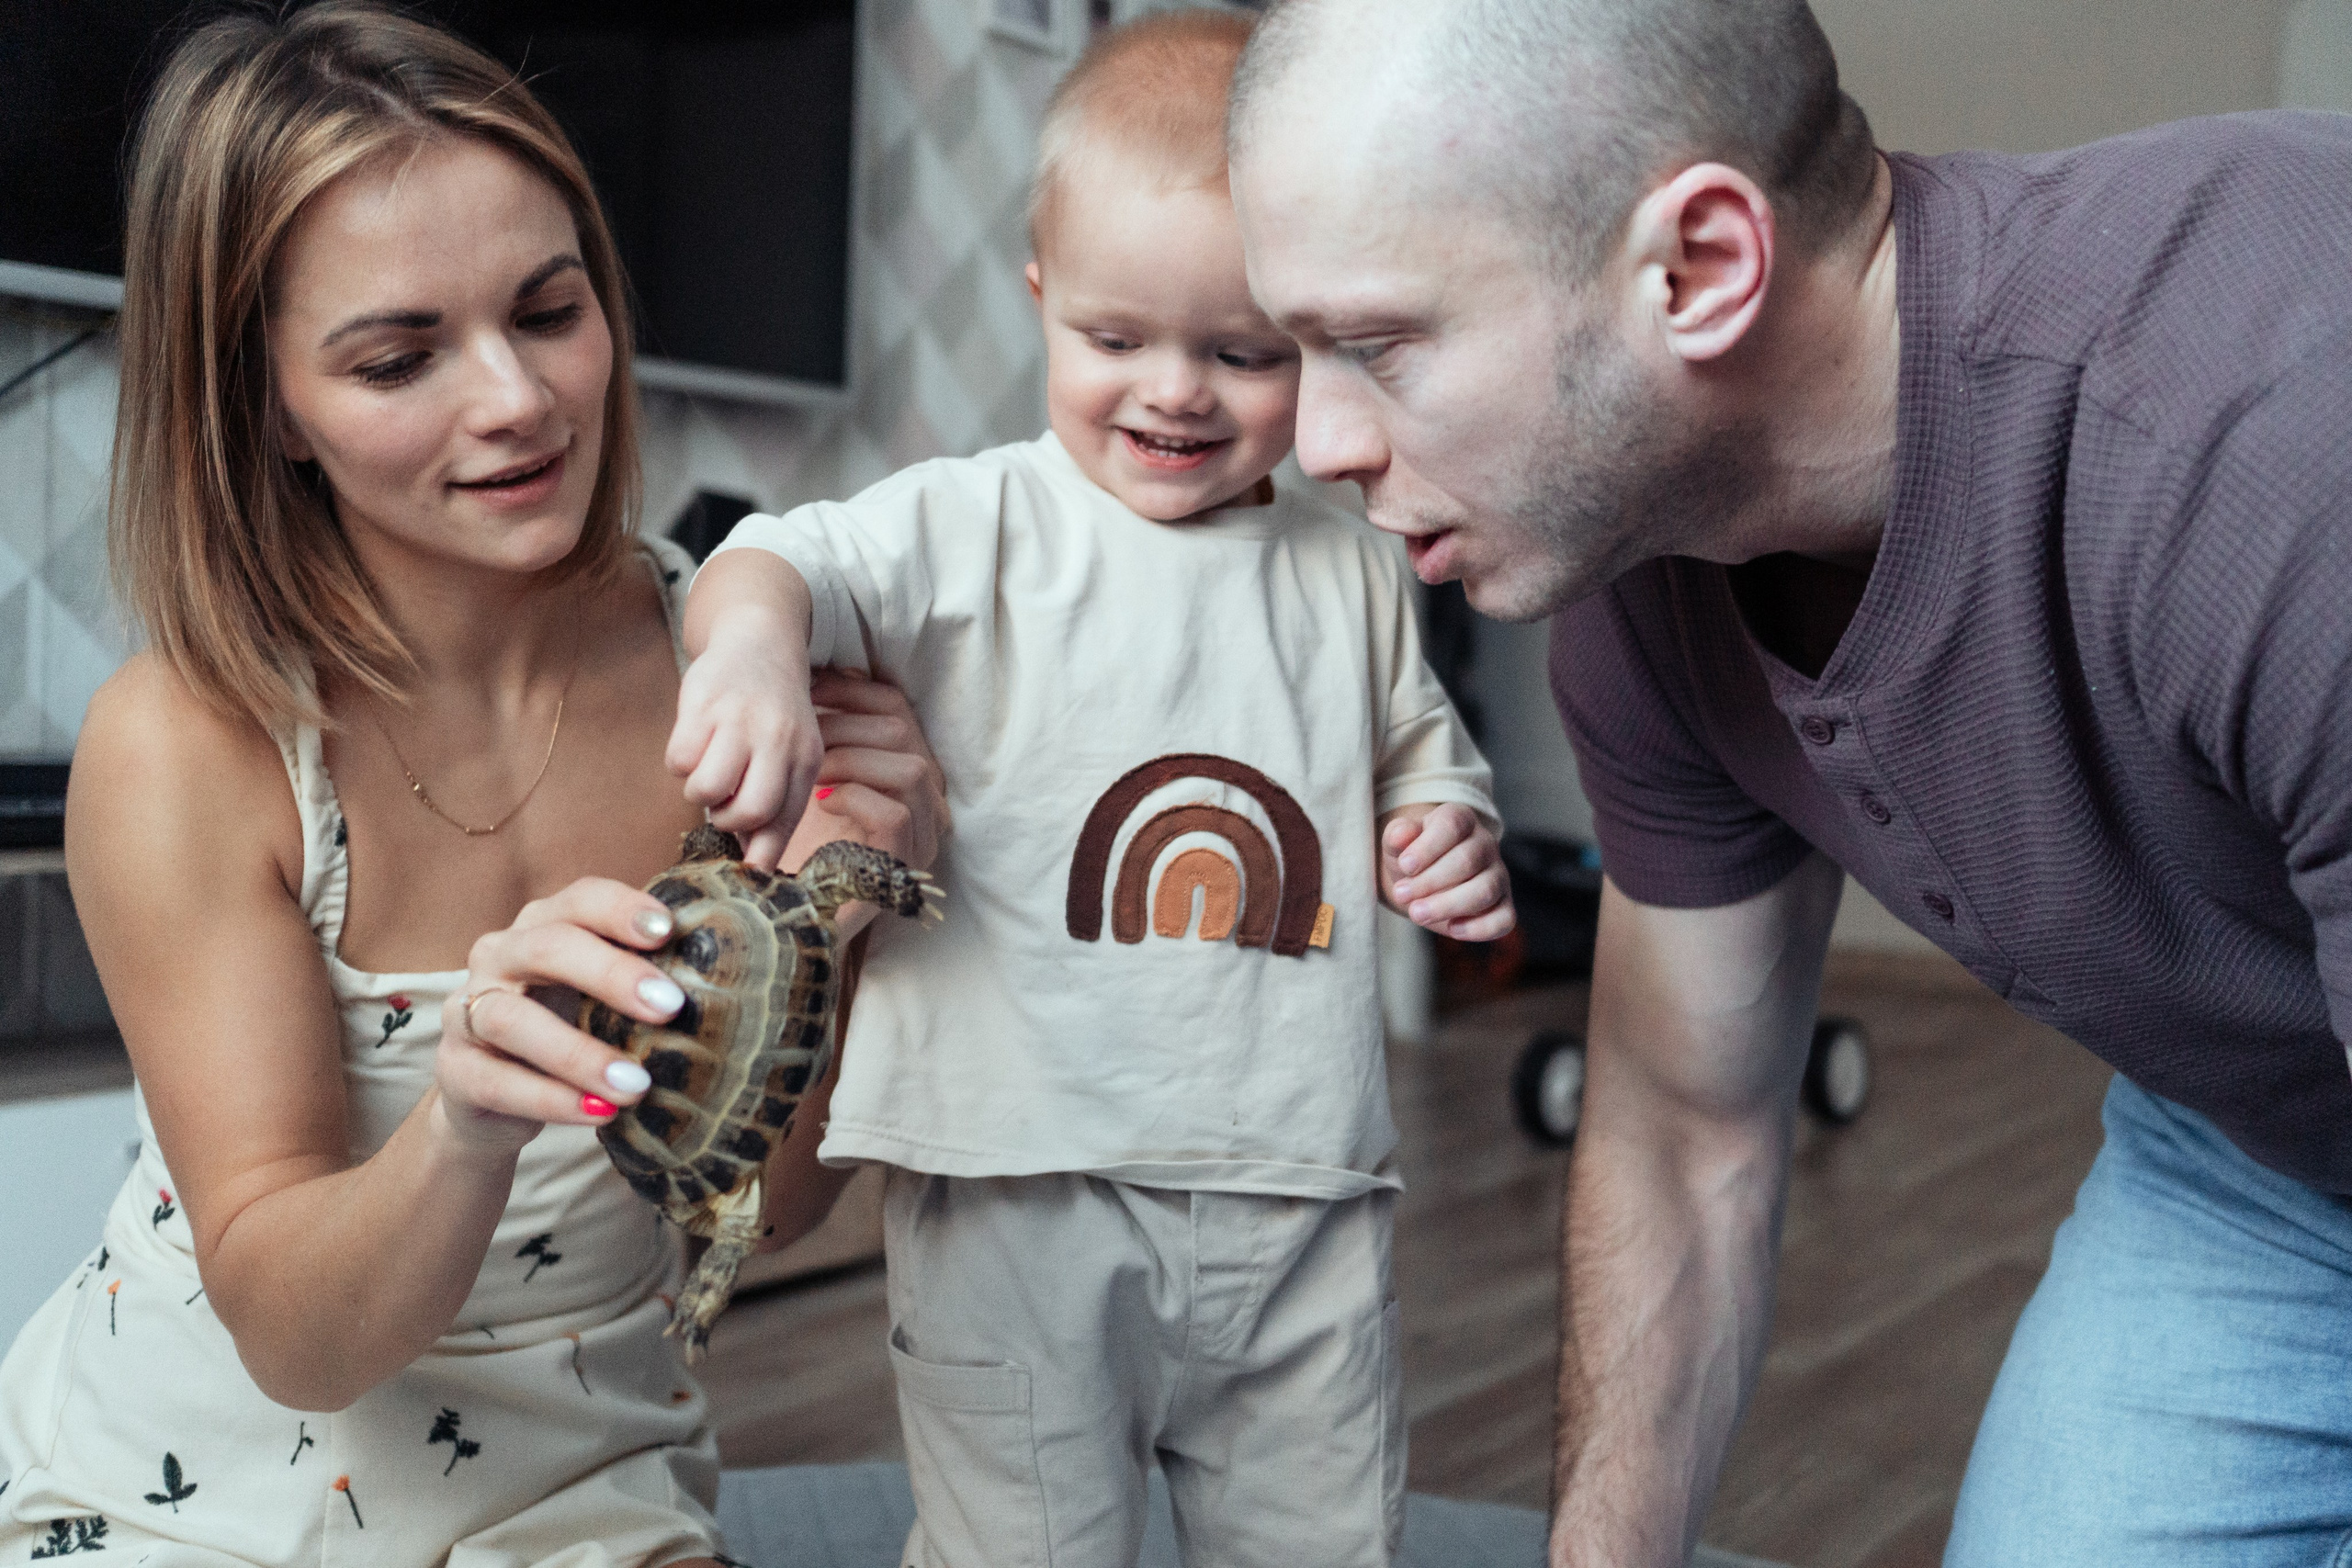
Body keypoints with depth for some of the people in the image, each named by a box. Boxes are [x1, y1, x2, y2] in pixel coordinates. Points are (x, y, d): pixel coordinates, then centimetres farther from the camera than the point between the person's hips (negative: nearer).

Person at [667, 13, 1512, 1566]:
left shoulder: (1349, 576, 8)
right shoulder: (977, 529, -4)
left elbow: (1419, 753, 22)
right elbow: (793, 562, -19)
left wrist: (1454, 841, 0)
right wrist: (753, 636, -42)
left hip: (1301, 1208, 4)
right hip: (1022, 1191, -3)